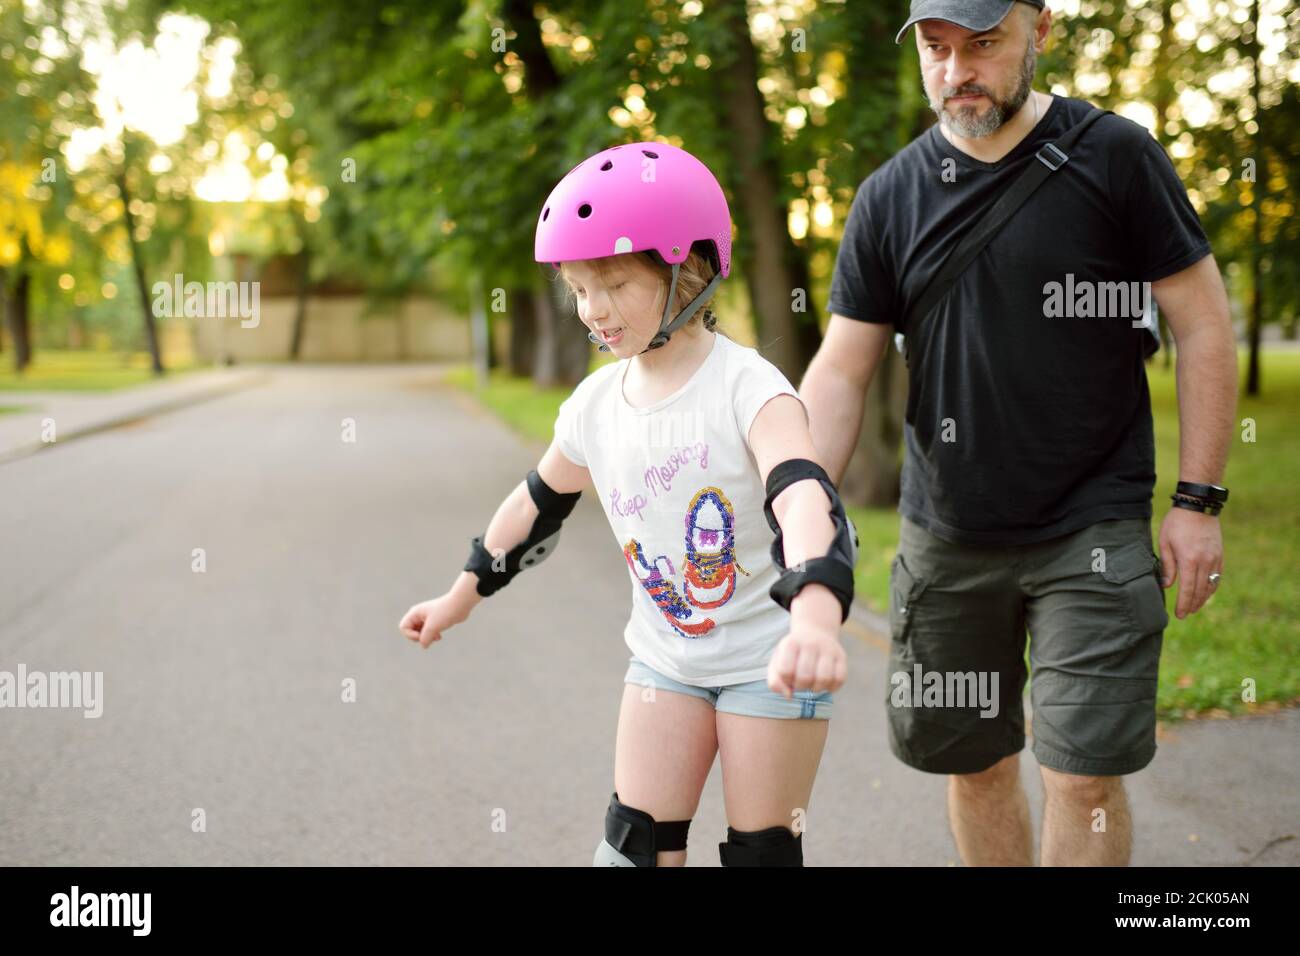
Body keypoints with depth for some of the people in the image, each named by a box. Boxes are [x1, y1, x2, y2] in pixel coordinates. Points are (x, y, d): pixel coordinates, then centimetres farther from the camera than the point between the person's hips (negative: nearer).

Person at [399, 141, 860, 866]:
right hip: (667, 659, 5)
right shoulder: (595, 404, -2)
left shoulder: (749, 387, -21)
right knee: (637, 846, 3)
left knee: (761, 853, 5)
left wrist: (815, 616, -56)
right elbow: (540, 503, 15)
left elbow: (804, 498, -38)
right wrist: (462, 596, 23)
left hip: (769, 661, -5)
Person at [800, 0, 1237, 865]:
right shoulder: (890, 198, 2)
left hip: (1093, 533, -3)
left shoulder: (1115, 156, -7)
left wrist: (1198, 501, -7)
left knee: (1084, 774, -5)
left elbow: (1204, 323, -3)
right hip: (946, 537, 3)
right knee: (976, 764, 12)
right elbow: (840, 374, 1)